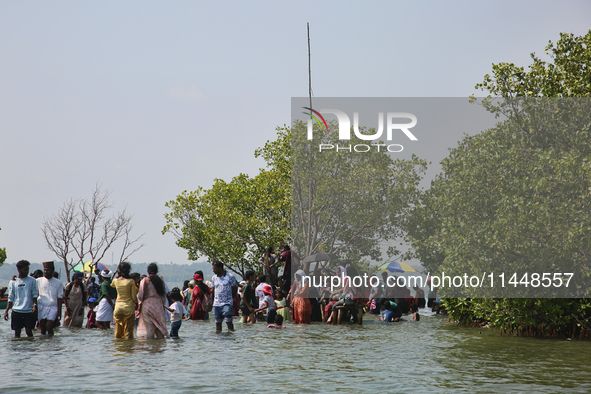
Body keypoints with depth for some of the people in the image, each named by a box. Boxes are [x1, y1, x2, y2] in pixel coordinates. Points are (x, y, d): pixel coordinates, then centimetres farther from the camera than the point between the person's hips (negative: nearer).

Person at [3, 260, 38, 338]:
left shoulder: (32, 280, 5)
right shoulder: (13, 282, 7)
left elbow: (34, 294, 2)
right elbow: (11, 298, 9)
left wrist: (35, 305, -14)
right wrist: (6, 311, 1)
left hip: (29, 311, -1)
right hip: (16, 311, 1)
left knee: (29, 331, -3)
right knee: (17, 331, 2)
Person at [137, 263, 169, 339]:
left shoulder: (145, 281, -6)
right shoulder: (160, 281, 3)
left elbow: (140, 296, -5)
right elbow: (164, 296, 7)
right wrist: (163, 305, 19)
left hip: (147, 305, -2)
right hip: (159, 306, 2)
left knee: (149, 328, -1)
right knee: (160, 327, 6)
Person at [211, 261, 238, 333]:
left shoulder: (230, 277, -5)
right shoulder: (214, 278, 8)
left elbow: (234, 290, 3)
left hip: (227, 303, -4)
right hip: (216, 304, 4)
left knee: (228, 321, -10)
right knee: (217, 322, 7)